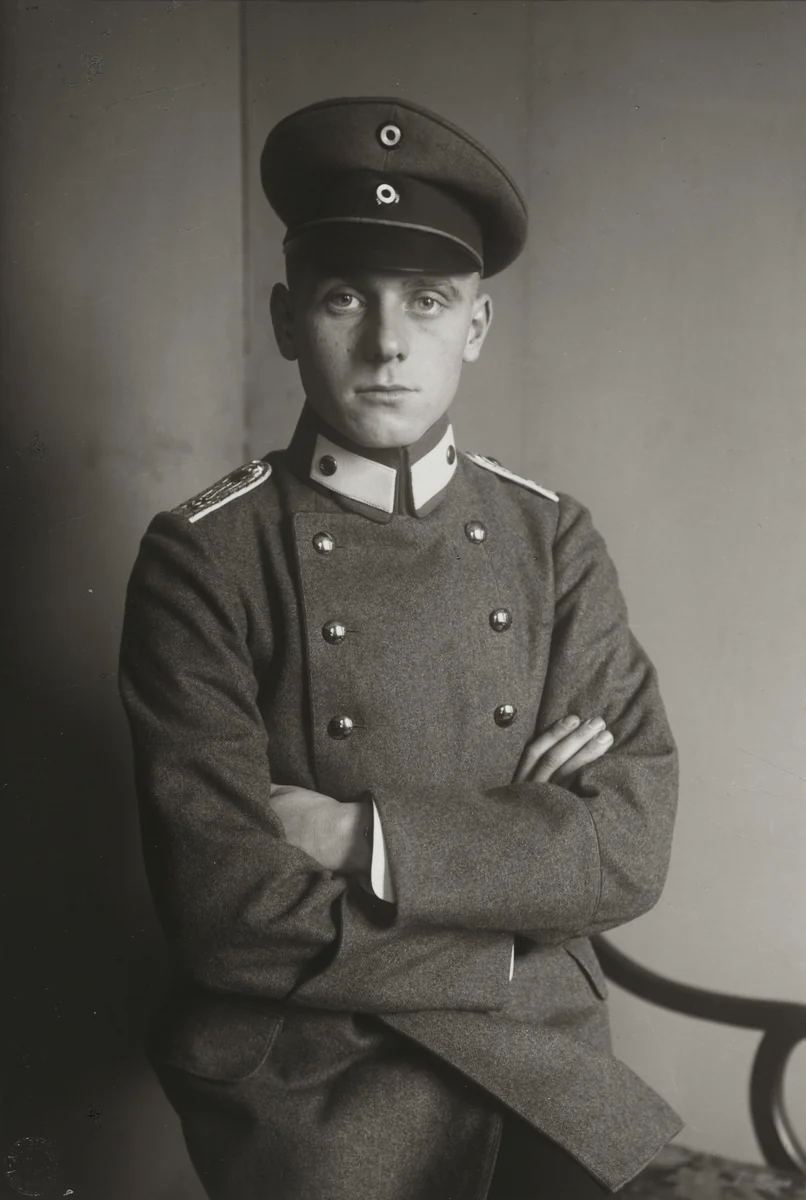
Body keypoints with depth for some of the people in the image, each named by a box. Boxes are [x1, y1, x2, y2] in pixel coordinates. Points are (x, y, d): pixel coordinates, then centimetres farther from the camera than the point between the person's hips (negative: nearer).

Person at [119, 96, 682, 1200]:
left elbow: (631, 850, -6)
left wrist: (364, 840, -15)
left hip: (550, 1071, 4)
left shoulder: (556, 542, 3)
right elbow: (227, 905, -15)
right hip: (311, 1095, -3)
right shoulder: (202, 559, -8)